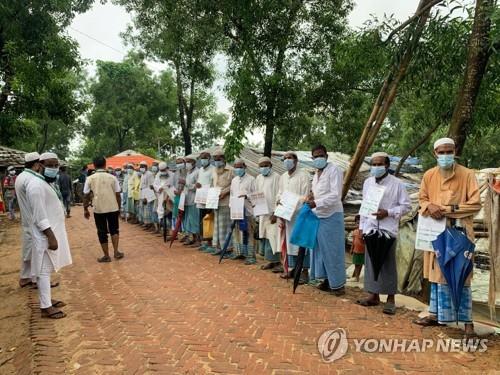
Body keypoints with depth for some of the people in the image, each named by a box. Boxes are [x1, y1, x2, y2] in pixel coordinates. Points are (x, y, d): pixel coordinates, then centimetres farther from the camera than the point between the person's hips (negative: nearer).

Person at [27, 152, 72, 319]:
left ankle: (47, 300, 28)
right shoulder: (37, 185, -19)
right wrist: (51, 237, -23)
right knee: (44, 270, -3)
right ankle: (46, 307, 3)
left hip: (52, 232, 10)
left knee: (47, 269, 17)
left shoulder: (46, 183, 13)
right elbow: (39, 216, -23)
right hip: (45, 235, -10)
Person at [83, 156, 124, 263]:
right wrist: (119, 208, 12)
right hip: (113, 208, 1)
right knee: (114, 229, 18)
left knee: (102, 232, 9)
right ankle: (116, 252, 10)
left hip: (98, 209, -1)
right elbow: (118, 194, 1)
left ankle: (106, 256, 15)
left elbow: (86, 196, 0)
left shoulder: (90, 179, -2)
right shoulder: (112, 177, -1)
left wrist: (85, 209, 11)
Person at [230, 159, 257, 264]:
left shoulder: (251, 179, -3)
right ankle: (239, 252, 24)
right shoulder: (234, 180, 15)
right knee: (238, 232, 12)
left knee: (249, 233, -4)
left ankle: (251, 256, 0)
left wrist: (246, 196, -21)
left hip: (248, 211, -6)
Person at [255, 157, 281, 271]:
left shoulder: (276, 177, -7)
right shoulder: (258, 178, 13)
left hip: (273, 212, -7)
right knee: (264, 237, 8)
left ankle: (275, 261, 1)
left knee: (272, 237, -8)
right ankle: (271, 260, 17)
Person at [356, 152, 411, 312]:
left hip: (388, 229, -4)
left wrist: (388, 213, -16)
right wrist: (362, 226, 14)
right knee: (371, 261, 8)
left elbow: (406, 206, -3)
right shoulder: (368, 183, 10)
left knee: (388, 263, 0)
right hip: (370, 228, 5)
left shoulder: (397, 184, -5)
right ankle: (373, 295, 20)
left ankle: (390, 299, 9)